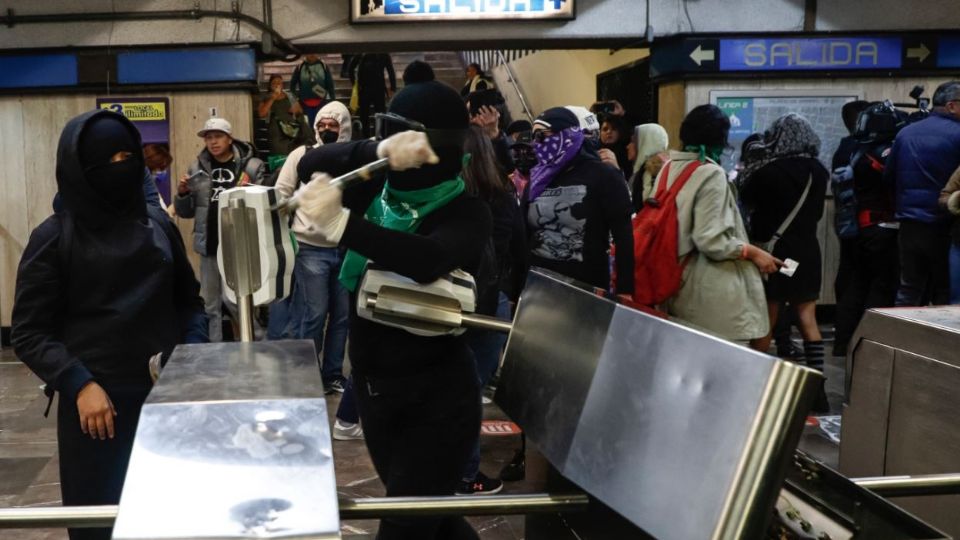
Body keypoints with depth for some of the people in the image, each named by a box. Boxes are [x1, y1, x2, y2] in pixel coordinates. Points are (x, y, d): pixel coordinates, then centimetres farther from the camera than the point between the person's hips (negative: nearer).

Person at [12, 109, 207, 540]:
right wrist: (79, 385, -16)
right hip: (96, 400, -3)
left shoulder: (159, 225, 7)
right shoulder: (54, 237, -3)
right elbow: (28, 333, -4)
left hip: (168, 394, 3)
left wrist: (194, 351, -1)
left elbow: (189, 300, 16)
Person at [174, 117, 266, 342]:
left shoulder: (252, 166, -4)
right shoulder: (197, 169, 8)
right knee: (211, 306, 13)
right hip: (209, 248, 4)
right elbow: (186, 212, 12)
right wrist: (182, 193, -6)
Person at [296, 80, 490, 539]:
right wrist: (379, 152, -30)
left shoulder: (465, 212, -14)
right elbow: (310, 167, -13)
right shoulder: (375, 192, 1)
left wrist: (339, 223, -40)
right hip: (373, 387, 6)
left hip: (435, 398, -6)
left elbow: (427, 260, -34)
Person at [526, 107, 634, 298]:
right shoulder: (538, 178, 9)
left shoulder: (602, 176, -5)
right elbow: (523, 234, 13)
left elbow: (623, 237, -8)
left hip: (587, 289, -4)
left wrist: (625, 290, -13)